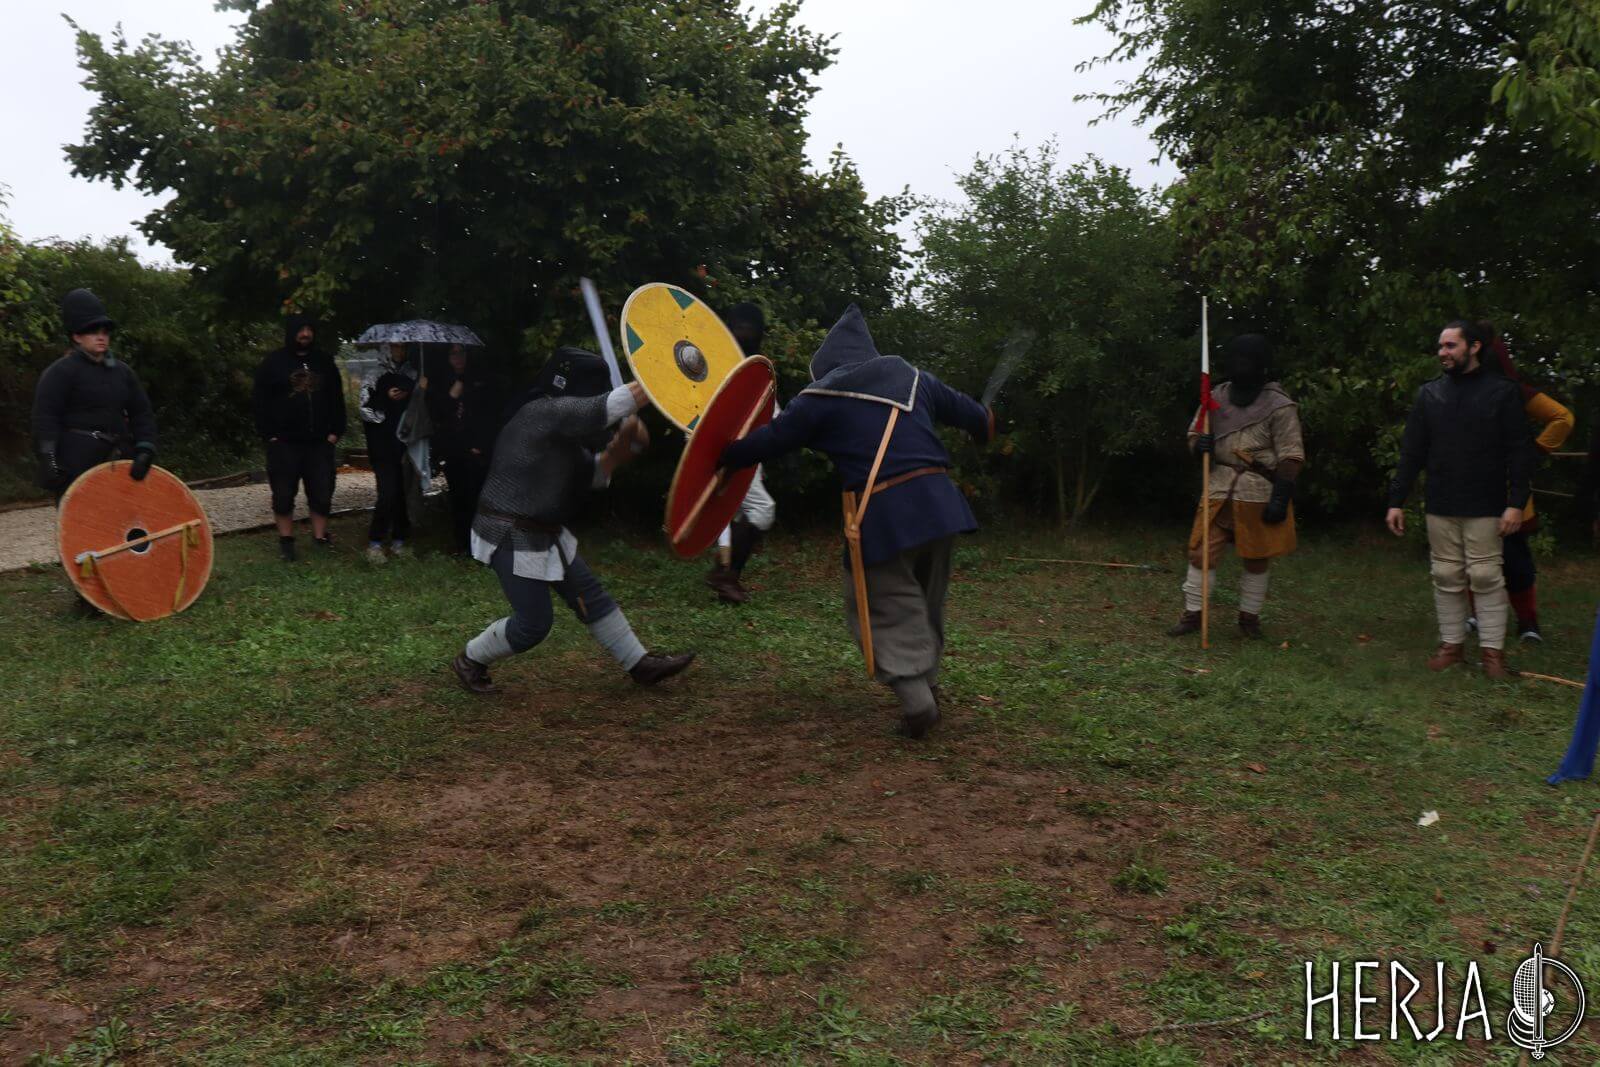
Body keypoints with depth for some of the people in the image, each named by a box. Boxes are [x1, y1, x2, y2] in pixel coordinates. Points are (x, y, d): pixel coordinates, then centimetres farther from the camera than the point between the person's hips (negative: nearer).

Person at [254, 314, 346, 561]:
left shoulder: (324, 361, 10)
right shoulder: (274, 362, 0)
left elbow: (337, 399, 12)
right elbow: (262, 402, -2)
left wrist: (335, 431, 3)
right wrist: (269, 435, -9)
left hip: (320, 441, 3)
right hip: (284, 442, -3)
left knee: (322, 493, 5)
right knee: (284, 494, 4)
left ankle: (320, 537, 17)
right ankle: (286, 541, 14)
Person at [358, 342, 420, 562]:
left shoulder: (414, 376, 10)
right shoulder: (376, 375, 3)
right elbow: (366, 409, -4)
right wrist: (386, 397, -14)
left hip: (406, 444, 3)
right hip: (382, 446, -3)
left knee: (405, 492, 2)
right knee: (388, 493, -12)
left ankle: (398, 540, 16)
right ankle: (374, 544, -2)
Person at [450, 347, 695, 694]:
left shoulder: (563, 428, 9)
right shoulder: (546, 412, -21)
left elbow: (589, 475, 13)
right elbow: (617, 403, -28)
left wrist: (622, 446, -5)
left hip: (545, 532, 10)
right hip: (511, 537, -10)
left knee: (591, 597, 12)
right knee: (533, 624, -1)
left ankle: (640, 664, 22)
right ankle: (469, 661, 23)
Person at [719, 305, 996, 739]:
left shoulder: (821, 397, 2)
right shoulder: (911, 376, 16)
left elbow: (770, 440, 7)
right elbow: (963, 407, 29)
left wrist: (725, 456, 25)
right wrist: (987, 425, 52)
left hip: (884, 514, -5)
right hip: (937, 501, 5)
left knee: (890, 608, 6)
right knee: (926, 601, 22)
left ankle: (915, 698, -9)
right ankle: (927, 684, 29)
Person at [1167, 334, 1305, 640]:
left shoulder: (1279, 405, -8)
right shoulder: (1217, 397, 6)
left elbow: (1291, 456, -8)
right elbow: (1194, 433, 16)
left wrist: (1281, 497, -16)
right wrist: (1199, 444, -9)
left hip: (1260, 495, -3)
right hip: (1220, 489, 4)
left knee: (1256, 559, 8)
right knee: (1201, 552, 1)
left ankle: (1249, 616, 24)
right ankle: (1192, 614, 11)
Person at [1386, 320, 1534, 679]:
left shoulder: (1502, 392, -2)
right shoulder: (1429, 394, 7)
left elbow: (1520, 453, -4)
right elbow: (1411, 453, 6)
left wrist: (1516, 502, -12)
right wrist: (1396, 501, 2)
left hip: (1485, 508, -3)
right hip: (1440, 508, 3)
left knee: (1486, 578, 0)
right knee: (1447, 578, 7)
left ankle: (1493, 651, 9)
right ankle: (1451, 645, 15)